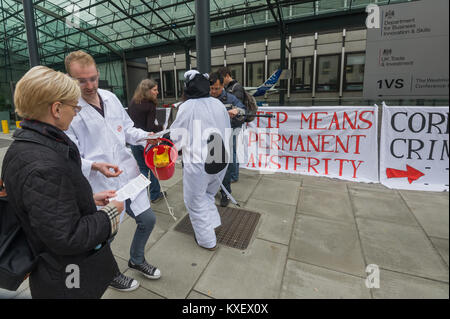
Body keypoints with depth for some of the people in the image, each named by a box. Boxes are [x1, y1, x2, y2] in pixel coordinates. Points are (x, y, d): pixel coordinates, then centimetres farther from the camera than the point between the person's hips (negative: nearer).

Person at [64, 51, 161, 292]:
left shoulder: (110, 98, 4)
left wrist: (146, 135, -4)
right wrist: (95, 166, -27)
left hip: (128, 175, 6)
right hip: (99, 185, -5)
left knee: (148, 219, 16)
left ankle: (137, 259, 46)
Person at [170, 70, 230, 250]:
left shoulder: (187, 107, -12)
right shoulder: (218, 104, 3)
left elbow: (176, 138, -7)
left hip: (197, 163, -5)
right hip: (221, 161, 6)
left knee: (196, 202, 14)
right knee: (208, 195, 27)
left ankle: (207, 241, 27)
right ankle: (212, 226, 34)